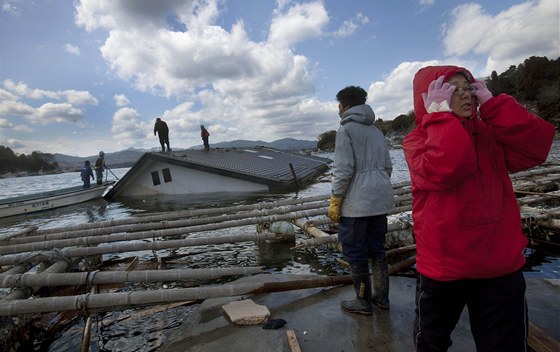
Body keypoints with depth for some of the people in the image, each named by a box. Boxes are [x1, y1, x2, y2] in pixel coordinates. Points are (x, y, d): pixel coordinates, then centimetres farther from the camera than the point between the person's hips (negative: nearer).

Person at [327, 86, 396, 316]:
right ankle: (381, 297, 28)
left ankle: (363, 302, 16)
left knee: (355, 254, 5)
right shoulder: (376, 131, 16)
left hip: (356, 202, -8)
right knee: (377, 250, 18)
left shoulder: (346, 128, -6)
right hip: (380, 199, 8)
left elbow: (344, 169, -15)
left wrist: (335, 201, -10)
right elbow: (388, 166, 15)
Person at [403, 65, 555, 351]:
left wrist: (491, 103, -10)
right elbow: (444, 170, -29)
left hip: (501, 266, 4)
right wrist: (440, 113, -21)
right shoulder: (418, 140, -8)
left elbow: (537, 145, -11)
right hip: (443, 266, -3)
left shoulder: (490, 134, 6)